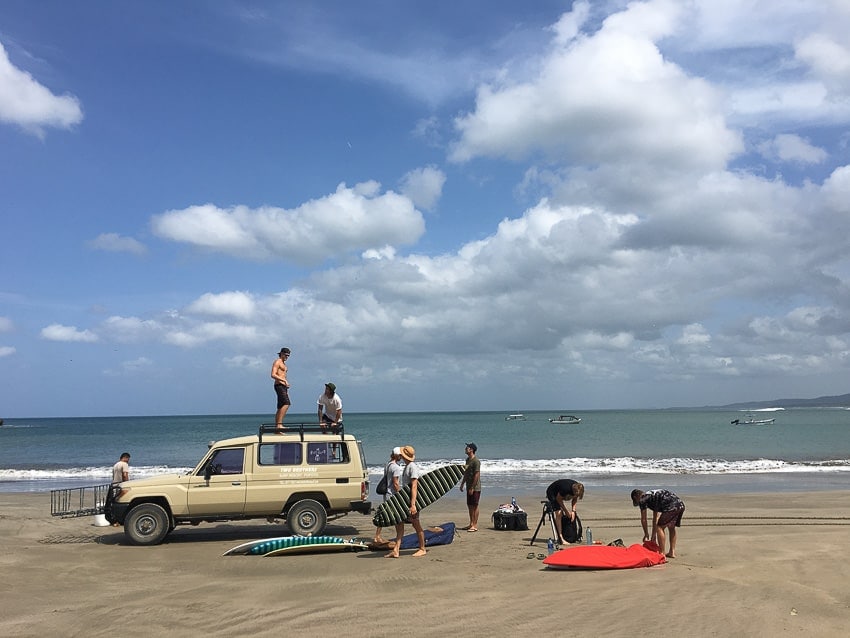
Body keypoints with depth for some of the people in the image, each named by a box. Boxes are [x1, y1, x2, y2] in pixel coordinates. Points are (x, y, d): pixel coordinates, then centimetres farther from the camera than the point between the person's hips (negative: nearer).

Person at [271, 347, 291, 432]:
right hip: (279, 385, -10)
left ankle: (276, 427, 10)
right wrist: (284, 380, -24)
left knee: (280, 407, 8)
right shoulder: (277, 362, -5)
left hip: (283, 386, 10)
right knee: (286, 403, -24)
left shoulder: (283, 364, 24)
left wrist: (286, 384, 17)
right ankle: (279, 424, -30)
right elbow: (273, 375, -17)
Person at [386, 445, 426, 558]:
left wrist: (413, 505, -30)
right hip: (405, 499, 9)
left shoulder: (412, 467, -18)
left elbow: (414, 487, -24)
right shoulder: (407, 466, 11)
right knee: (399, 523, 4)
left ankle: (422, 549, 19)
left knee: (416, 524, 4)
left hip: (412, 499, -9)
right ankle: (396, 550, 4)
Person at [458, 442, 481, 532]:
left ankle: (475, 526, 2)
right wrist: (462, 484, 20)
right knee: (470, 506, 13)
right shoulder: (468, 460, 13)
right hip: (469, 487, 9)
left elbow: (477, 475, -20)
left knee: (475, 506, -3)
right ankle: (471, 524, 23)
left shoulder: (476, 461, -16)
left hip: (475, 488, -9)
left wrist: (472, 488, -20)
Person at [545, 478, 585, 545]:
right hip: (552, 493, -7)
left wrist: (573, 511, -14)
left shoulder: (578, 489, -21)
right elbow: (558, 499, -24)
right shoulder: (566, 488, -40)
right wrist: (566, 511, -18)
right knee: (559, 513, -20)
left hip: (561, 494, 7)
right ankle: (561, 539, -23)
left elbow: (574, 499, -2)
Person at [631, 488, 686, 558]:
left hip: (672, 506, -9)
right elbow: (655, 517, 36)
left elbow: (643, 519, 12)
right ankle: (672, 552, 23)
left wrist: (646, 534, 25)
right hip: (681, 505, 9)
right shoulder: (653, 495, 32)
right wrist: (653, 535, 38)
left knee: (660, 527, 2)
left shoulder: (642, 499, 9)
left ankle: (662, 553, 1)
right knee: (671, 528, 24)